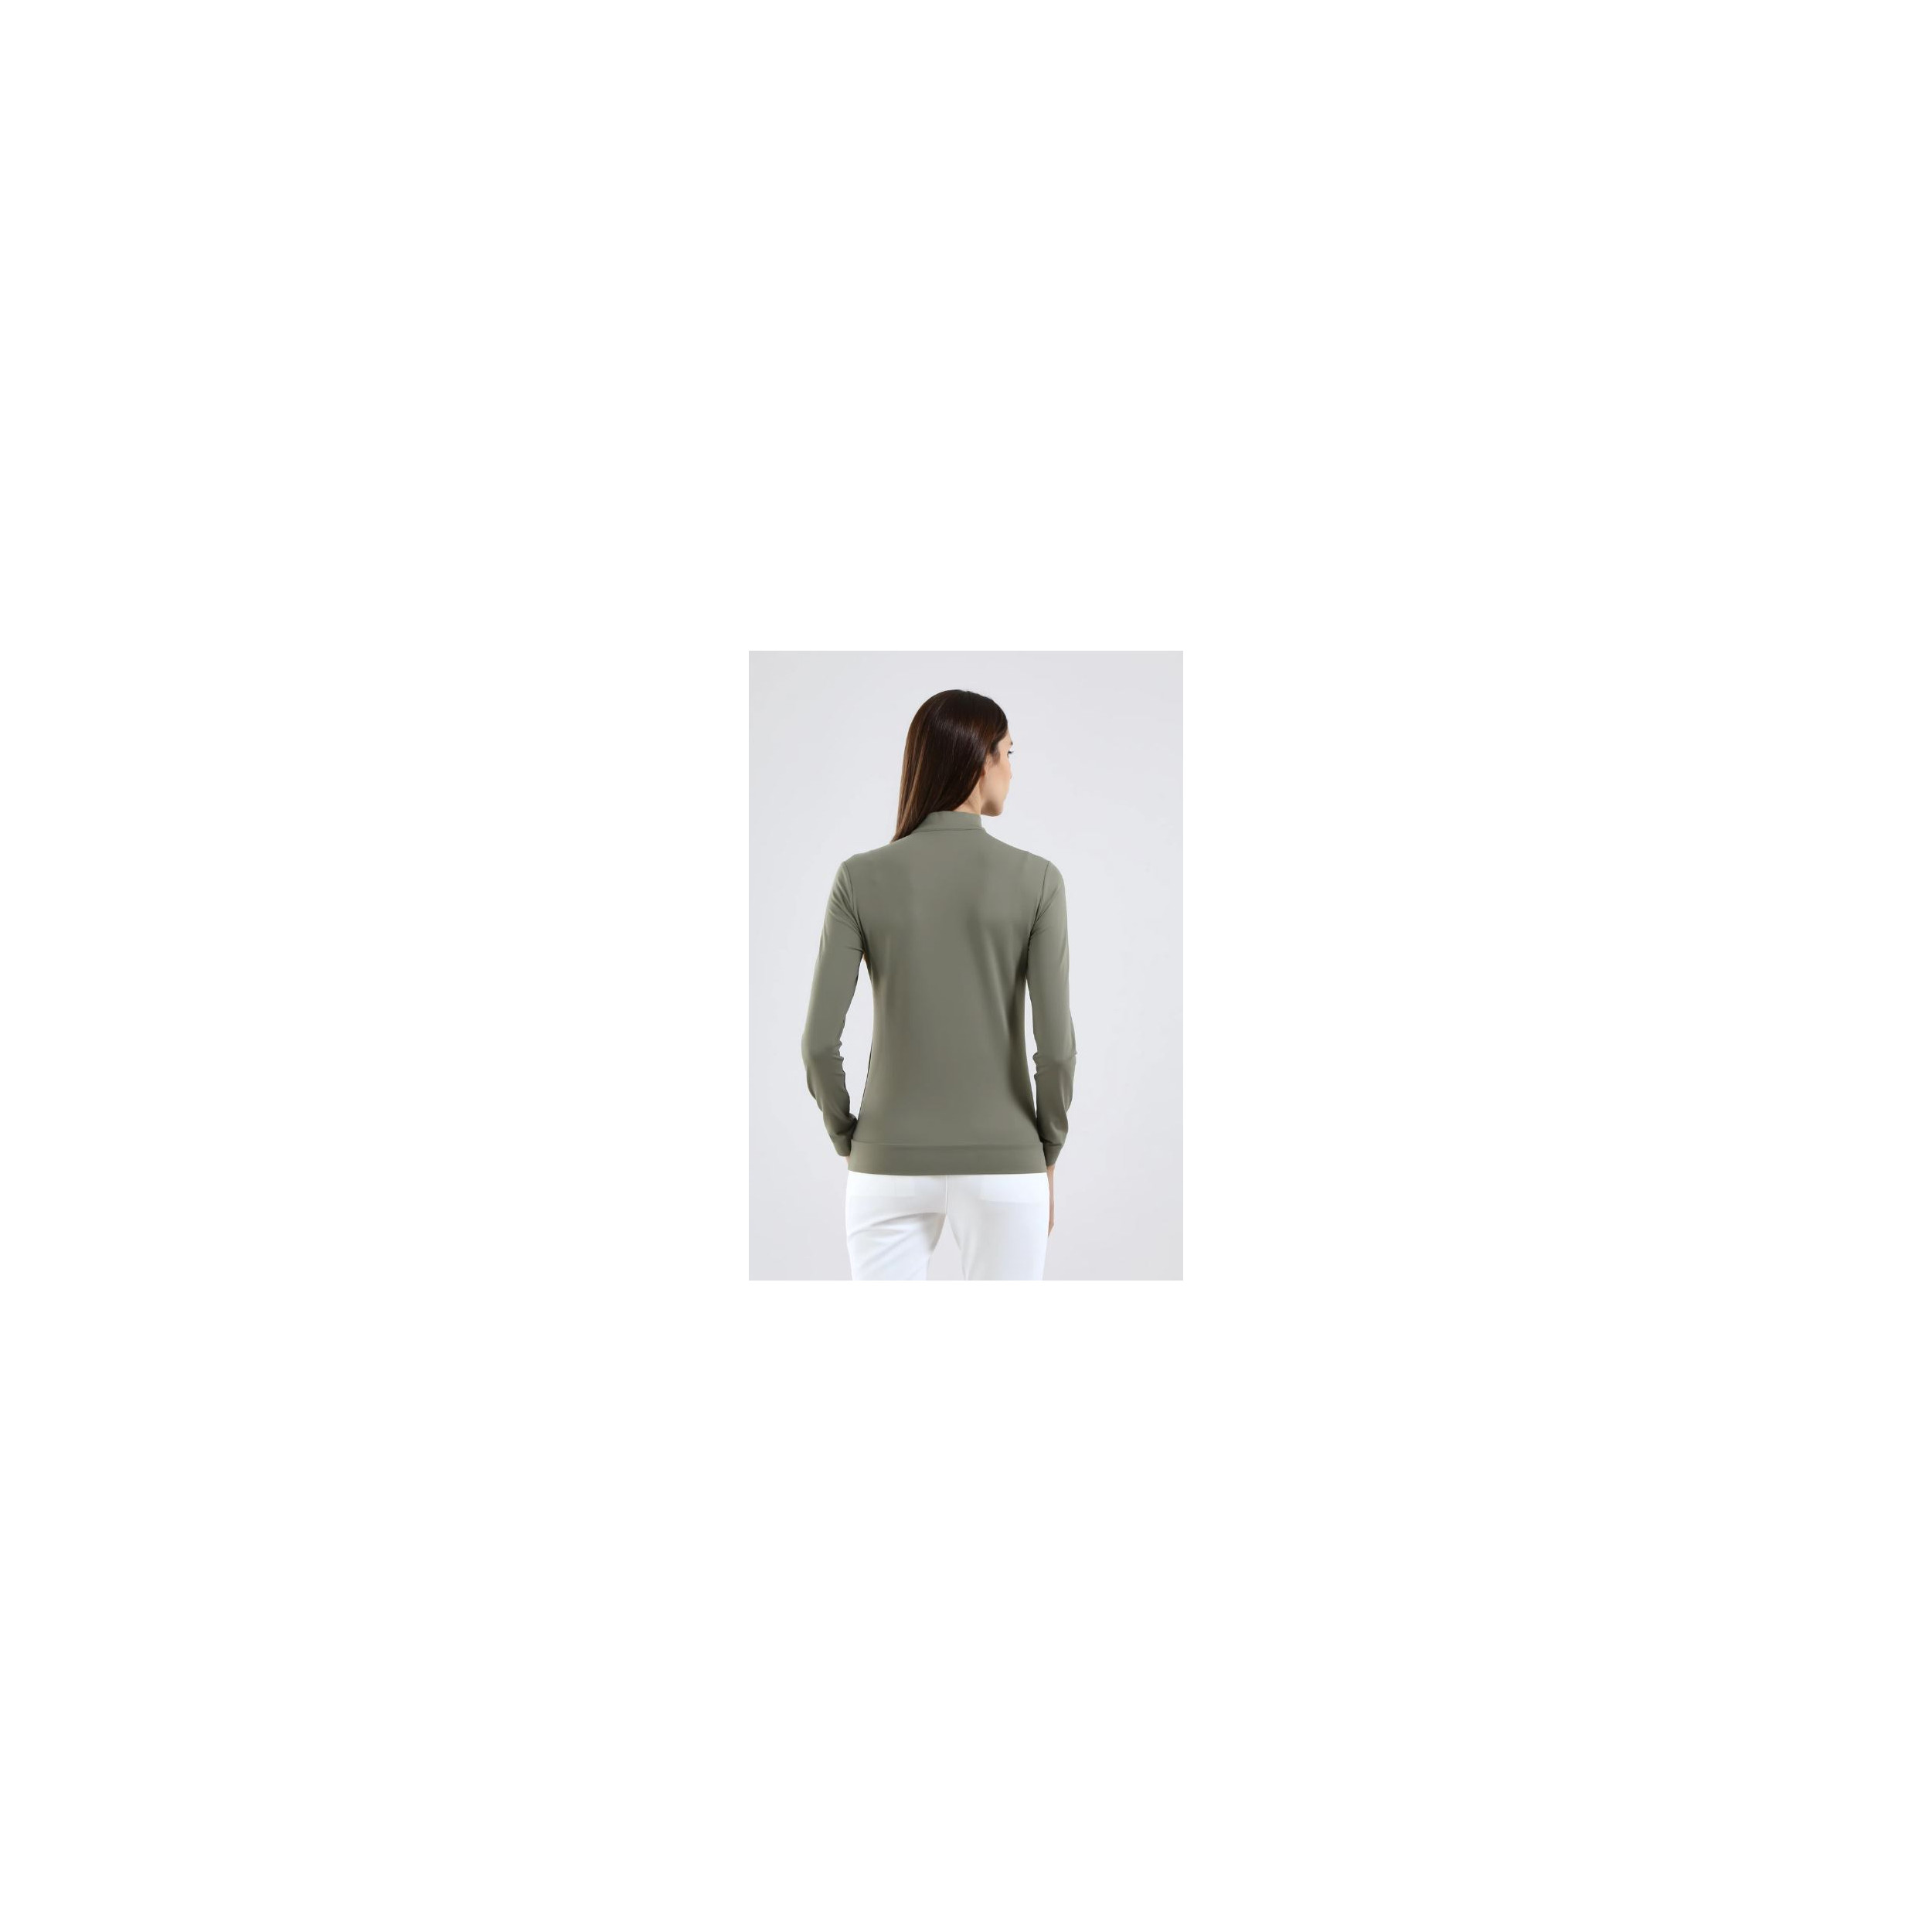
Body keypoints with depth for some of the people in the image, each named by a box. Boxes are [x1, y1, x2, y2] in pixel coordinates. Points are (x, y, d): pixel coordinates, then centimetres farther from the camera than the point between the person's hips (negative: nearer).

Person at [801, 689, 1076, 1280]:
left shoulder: (861, 878, -5)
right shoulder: (1035, 880, -7)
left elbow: (819, 1038, -8)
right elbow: (1056, 1043, -11)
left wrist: (851, 1146, 7)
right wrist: (1045, 1162, 4)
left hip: (892, 1169, 1)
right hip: (999, 1170, -1)